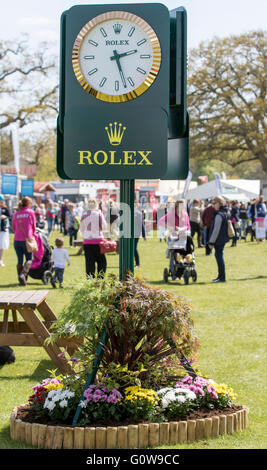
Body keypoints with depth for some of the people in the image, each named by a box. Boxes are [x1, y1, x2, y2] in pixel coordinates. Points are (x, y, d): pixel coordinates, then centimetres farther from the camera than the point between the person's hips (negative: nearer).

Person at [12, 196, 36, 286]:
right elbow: (34, 226, 6)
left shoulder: (16, 214, 7)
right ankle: (23, 274, -15)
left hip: (17, 240, 3)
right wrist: (32, 234, 24)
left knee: (20, 260, 9)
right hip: (27, 240, -3)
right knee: (29, 259, 7)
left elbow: (14, 228, 14)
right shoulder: (30, 212, -2)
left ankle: (21, 280, 7)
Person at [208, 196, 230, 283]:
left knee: (219, 256, -4)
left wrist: (211, 242, -15)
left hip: (218, 239, -10)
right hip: (223, 238, 10)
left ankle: (222, 277, -2)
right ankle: (220, 276, 24)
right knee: (218, 255, 18)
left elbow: (216, 230, -20)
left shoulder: (219, 215, -19)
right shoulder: (226, 212, 10)